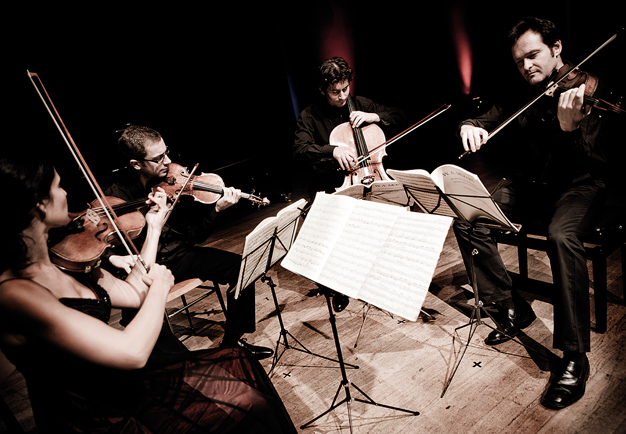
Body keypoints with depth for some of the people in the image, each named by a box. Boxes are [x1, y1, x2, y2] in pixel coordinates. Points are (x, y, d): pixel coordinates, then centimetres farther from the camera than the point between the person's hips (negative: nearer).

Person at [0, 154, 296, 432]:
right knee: (247, 405, -9)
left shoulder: (61, 263, -2)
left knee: (236, 362, 8)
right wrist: (161, 284, -16)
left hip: (124, 385, 8)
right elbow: (132, 352, -32)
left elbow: (134, 294, 6)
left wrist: (154, 227, 7)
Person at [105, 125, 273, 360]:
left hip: (181, 255, 4)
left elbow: (194, 234, -4)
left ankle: (233, 341, 8)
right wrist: (113, 258, -29)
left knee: (241, 267, -11)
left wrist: (217, 208, -20)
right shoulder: (116, 195, -13)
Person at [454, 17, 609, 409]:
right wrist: (470, 127, -16)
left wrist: (569, 128, -43)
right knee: (468, 219, -16)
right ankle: (513, 308, -1)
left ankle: (575, 358, -25)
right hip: (530, 185, 6)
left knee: (563, 236, -38)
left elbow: (592, 163, -21)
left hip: (577, 186, -5)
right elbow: (489, 119, 10)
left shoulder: (586, 88, -12)